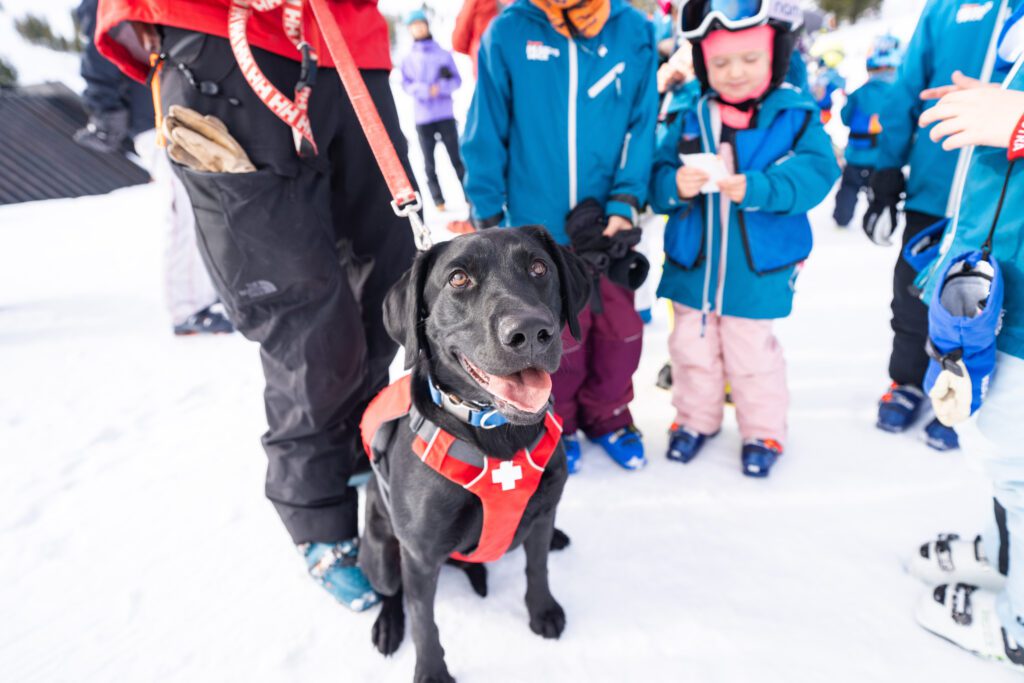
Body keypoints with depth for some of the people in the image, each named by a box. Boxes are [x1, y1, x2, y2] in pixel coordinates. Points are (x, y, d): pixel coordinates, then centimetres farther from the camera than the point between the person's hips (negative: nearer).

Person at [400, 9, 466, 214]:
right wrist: (425, 90, -18)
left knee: (456, 157, -4)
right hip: (422, 117, 1)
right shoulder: (408, 59, 11)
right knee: (429, 162, 2)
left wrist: (442, 86, -16)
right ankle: (438, 200, 8)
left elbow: (457, 80, 4)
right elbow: (406, 84, 0)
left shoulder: (444, 54, 11)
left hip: (446, 115, -1)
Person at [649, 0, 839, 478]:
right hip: (692, 265, 3)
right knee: (692, 349, 16)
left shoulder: (795, 116, -5)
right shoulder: (689, 119, 2)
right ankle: (695, 419, 38)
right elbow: (657, 177, -3)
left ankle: (764, 431, 34)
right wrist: (676, 185, -26)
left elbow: (816, 172, -16)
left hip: (757, 272, -2)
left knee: (752, 355, 11)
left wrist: (754, 188, -32)